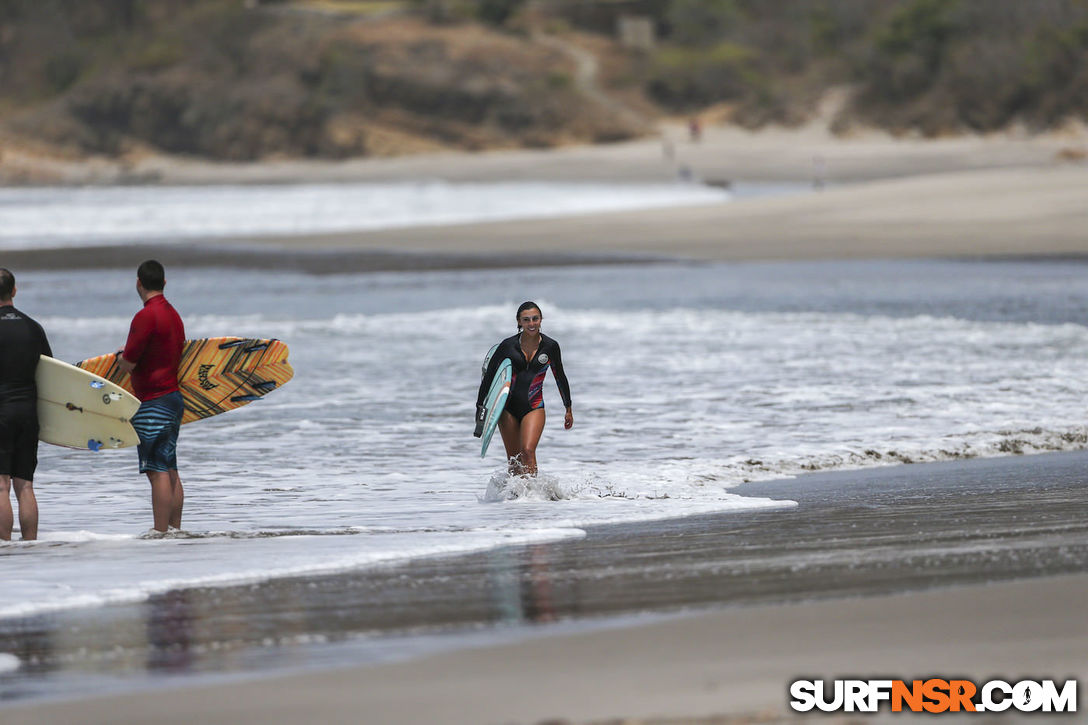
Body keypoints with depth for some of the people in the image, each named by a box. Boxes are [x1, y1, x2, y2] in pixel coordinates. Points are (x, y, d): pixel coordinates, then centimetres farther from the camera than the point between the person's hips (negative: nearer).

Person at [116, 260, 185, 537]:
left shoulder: (146, 316, -16)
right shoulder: (173, 315, 13)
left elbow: (128, 364, -16)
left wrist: (120, 356, 7)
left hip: (152, 401, -9)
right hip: (174, 396, 9)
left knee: (157, 471, -9)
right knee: (170, 470, 13)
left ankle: (160, 532, -10)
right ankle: (175, 528, 15)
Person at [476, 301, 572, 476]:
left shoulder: (550, 346, -1)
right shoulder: (508, 345, -3)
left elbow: (560, 377, 12)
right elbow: (489, 375, 5)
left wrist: (568, 409, 19)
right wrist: (481, 407, 3)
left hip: (534, 406, -1)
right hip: (508, 407, 1)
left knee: (528, 451, -21)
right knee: (513, 459, 5)